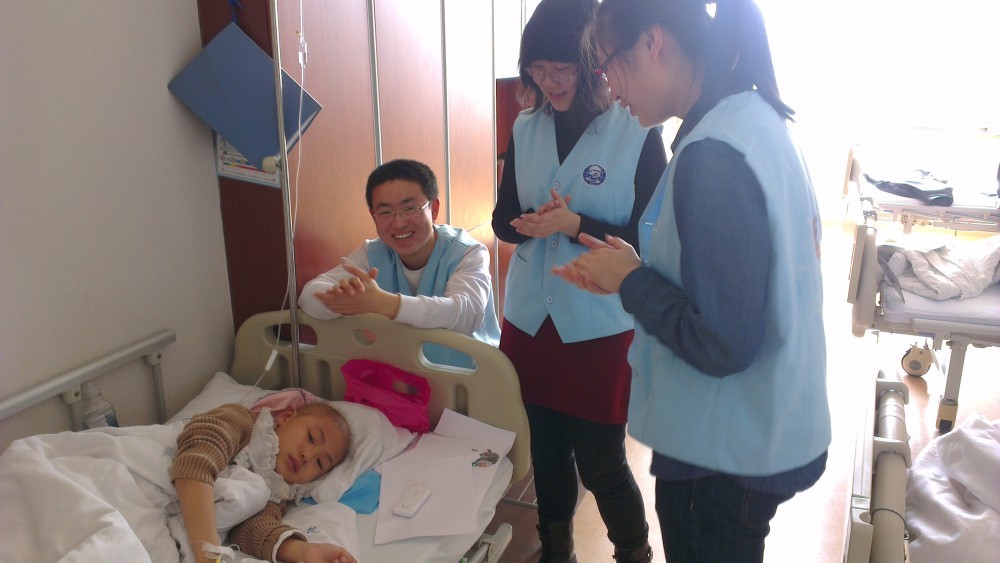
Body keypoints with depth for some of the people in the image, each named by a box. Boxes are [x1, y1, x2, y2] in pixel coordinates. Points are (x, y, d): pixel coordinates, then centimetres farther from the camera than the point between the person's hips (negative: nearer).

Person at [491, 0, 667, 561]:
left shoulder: (638, 133, -10)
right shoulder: (525, 130, 4)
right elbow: (503, 218, 7)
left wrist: (575, 225, -22)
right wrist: (531, 224, -14)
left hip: (601, 328, -4)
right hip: (530, 320, 5)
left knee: (601, 461, 6)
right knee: (546, 452, 17)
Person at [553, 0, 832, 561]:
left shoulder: (712, 157, -26)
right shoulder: (758, 120, 3)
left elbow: (720, 347, -26)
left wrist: (632, 279, -12)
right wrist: (626, 276, 4)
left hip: (730, 454, -9)